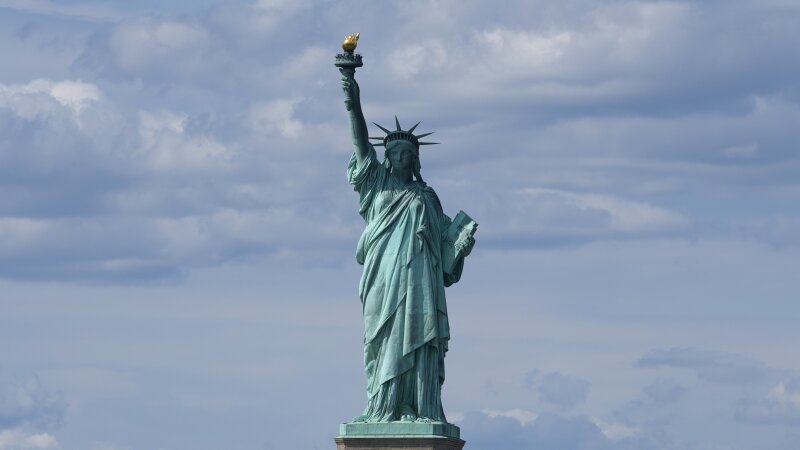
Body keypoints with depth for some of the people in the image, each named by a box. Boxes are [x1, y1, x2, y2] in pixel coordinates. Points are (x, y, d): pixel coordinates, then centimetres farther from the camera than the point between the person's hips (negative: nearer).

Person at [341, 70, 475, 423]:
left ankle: (417, 410, -13)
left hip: (419, 282, 2)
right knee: (385, 343, -8)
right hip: (384, 278, -2)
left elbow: (445, 238, 18)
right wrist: (354, 106, -6)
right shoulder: (377, 185, 16)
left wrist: (461, 246, -5)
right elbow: (362, 147, 5)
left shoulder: (427, 197, 23)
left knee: (416, 344, -7)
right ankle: (382, 410, -12)